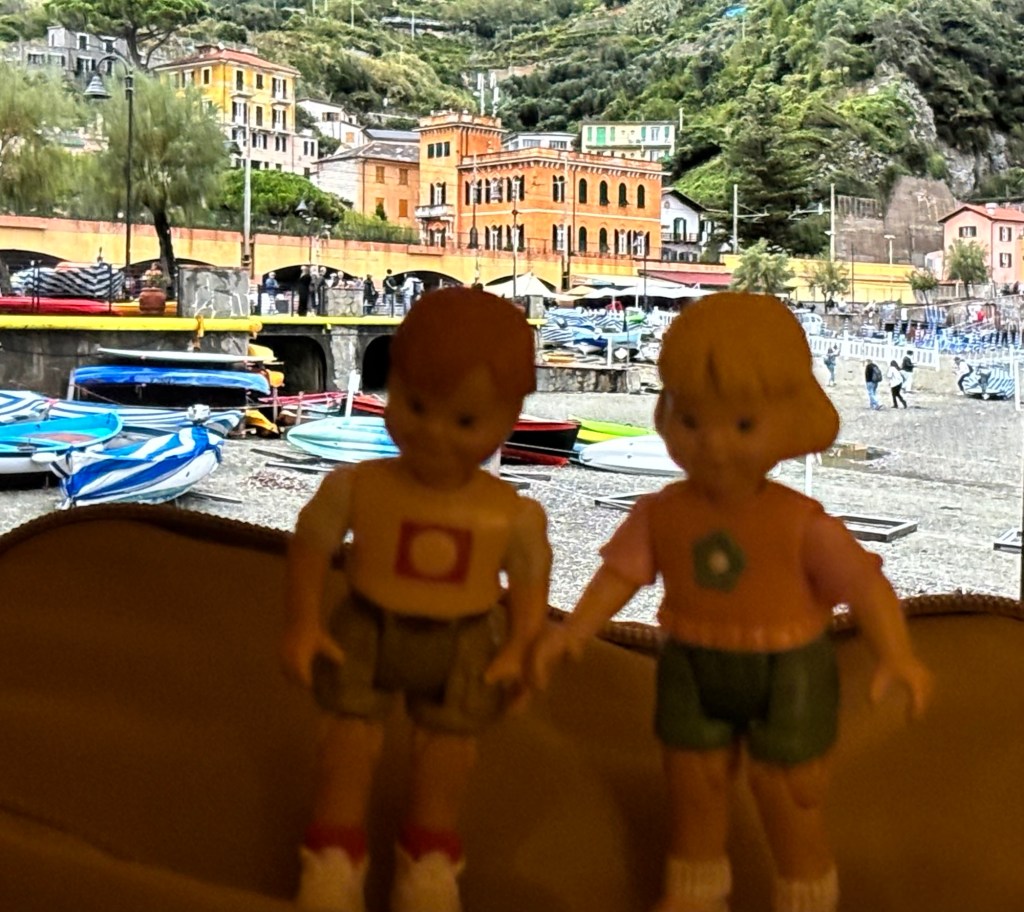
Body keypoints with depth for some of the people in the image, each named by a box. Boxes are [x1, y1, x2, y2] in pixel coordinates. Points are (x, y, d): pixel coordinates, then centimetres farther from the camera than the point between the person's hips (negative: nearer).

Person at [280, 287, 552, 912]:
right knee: (354, 734, 11)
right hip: (367, 632, -1)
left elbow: (530, 580, -2)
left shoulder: (513, 515, -18)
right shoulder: (356, 488, -19)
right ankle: (335, 852, 31)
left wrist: (521, 649, -7)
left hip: (463, 645, 1)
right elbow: (310, 546, -6)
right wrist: (303, 626, -5)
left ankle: (431, 855, 37)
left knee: (451, 742, 15)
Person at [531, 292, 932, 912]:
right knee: (693, 795, 22)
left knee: (792, 806, 13)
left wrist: (897, 655, -39)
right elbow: (619, 575, -7)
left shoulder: (802, 523, -22)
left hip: (787, 676, -3)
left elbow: (865, 583, -24)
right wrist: (574, 632, -21)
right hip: (694, 671, 4)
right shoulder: (661, 514, -12)